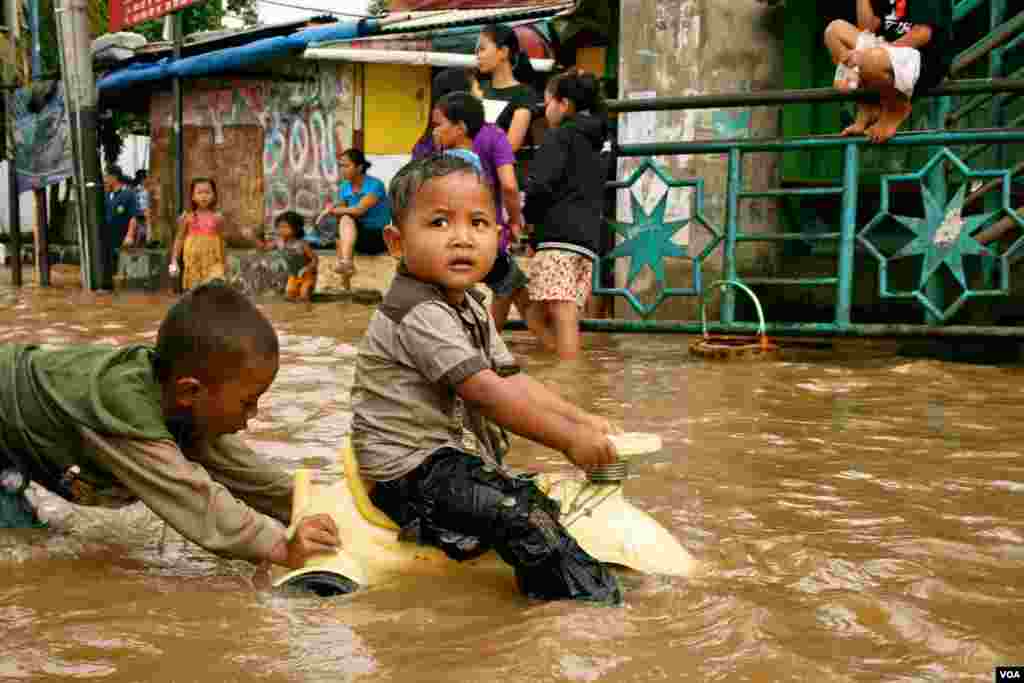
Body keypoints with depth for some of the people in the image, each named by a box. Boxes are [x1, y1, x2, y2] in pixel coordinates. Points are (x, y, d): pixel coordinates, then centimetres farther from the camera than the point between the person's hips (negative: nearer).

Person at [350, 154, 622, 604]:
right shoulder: (421, 315, -23)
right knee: (518, 515, -23)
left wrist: (579, 419, 0)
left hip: (455, 456, 11)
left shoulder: (470, 307, 10)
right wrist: (569, 440, -22)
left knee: (539, 502, 13)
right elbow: (488, 393, -27)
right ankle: (589, 596, -19)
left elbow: (512, 378, 11)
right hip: (411, 470, -11)